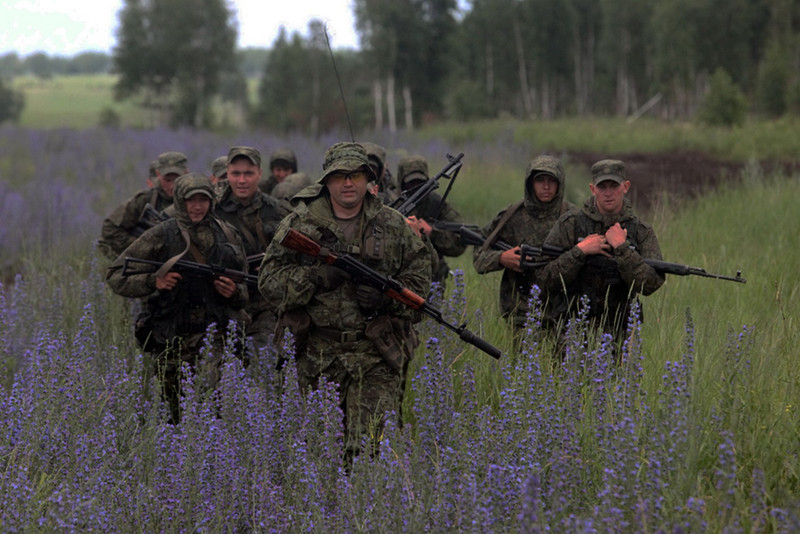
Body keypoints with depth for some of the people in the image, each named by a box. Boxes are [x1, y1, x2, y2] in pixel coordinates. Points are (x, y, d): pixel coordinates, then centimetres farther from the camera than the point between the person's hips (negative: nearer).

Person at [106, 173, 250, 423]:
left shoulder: (227, 236, 9)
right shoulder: (161, 236, 0)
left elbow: (244, 292, 19)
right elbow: (115, 276, 0)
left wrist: (234, 292, -5)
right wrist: (153, 281, -16)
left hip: (214, 336, 0)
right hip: (172, 342, 0)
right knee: (177, 414, 9)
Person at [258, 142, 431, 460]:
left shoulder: (392, 225, 8)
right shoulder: (299, 223, 4)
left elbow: (420, 275, 11)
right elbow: (269, 279, 1)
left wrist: (388, 295, -9)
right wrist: (316, 277, -15)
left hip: (376, 354, -1)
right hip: (318, 354, 1)